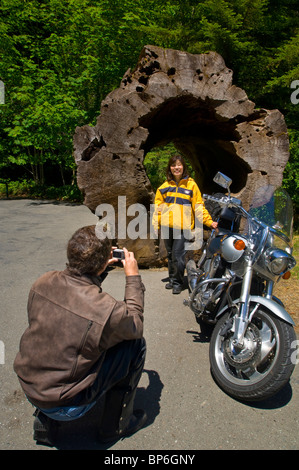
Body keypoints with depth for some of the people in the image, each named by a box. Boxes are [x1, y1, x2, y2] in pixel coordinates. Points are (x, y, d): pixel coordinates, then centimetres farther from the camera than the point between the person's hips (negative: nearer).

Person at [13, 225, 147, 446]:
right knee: (136, 344, -1)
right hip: (65, 407, -6)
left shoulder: (43, 282, -13)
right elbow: (135, 326, -6)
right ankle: (117, 424, 19)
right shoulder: (107, 310, -30)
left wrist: (100, 269, 4)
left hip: (29, 387, 6)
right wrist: (133, 277, -1)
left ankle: (45, 421, 27)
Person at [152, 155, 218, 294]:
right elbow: (158, 207, 11)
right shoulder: (165, 186, 10)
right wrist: (155, 225, 4)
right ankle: (172, 279, 29)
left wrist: (209, 222, -7)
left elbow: (199, 206, 1)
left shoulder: (191, 184, 2)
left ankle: (178, 282, 11)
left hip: (183, 226, -3)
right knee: (170, 255, 14)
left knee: (178, 256, -7)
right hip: (167, 226, 4)